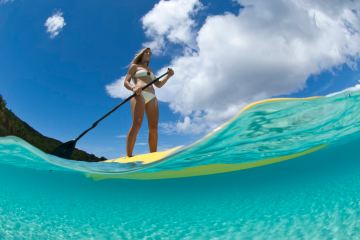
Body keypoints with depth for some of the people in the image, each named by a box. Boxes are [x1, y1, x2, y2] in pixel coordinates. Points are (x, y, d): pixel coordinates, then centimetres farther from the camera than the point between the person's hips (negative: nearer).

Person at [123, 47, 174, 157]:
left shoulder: (150, 70, 34)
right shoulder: (134, 66, 18)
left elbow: (159, 84, 28)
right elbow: (126, 82, 7)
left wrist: (168, 75, 12)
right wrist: (133, 88, -16)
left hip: (152, 98, 6)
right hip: (139, 95, -6)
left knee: (154, 127, -9)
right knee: (137, 124, -25)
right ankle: (129, 157, -30)